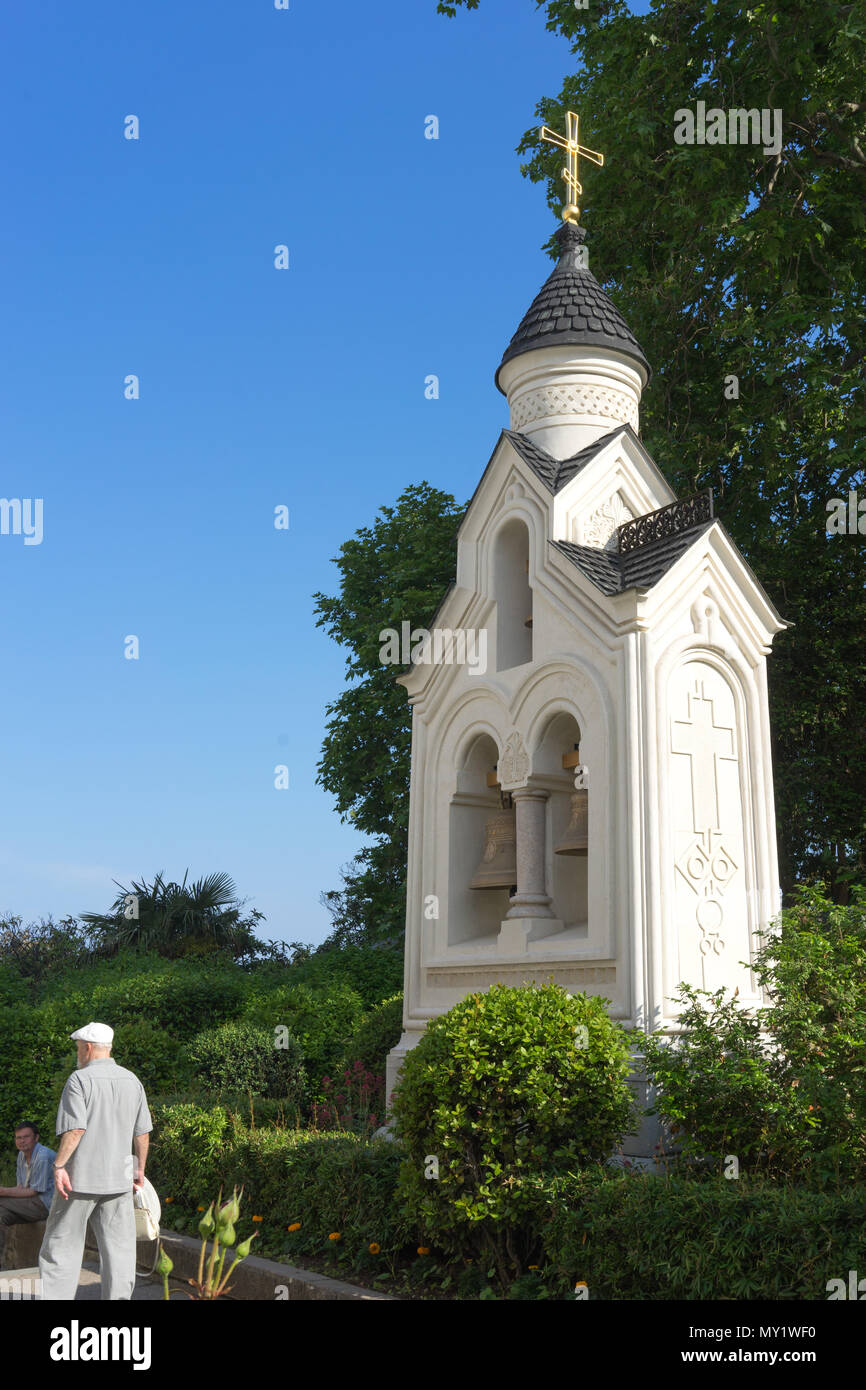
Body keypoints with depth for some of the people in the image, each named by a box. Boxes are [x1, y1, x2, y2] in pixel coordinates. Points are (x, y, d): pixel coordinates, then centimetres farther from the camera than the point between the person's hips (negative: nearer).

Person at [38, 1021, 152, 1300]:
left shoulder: (80, 1080, -9)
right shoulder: (132, 1081, 8)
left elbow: (75, 1129, -19)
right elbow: (142, 1132, 10)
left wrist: (59, 1165, -15)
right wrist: (140, 1169, 19)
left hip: (81, 1175, -4)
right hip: (119, 1176, 5)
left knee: (62, 1241, 6)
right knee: (118, 1244, 8)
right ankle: (118, 1296, 5)